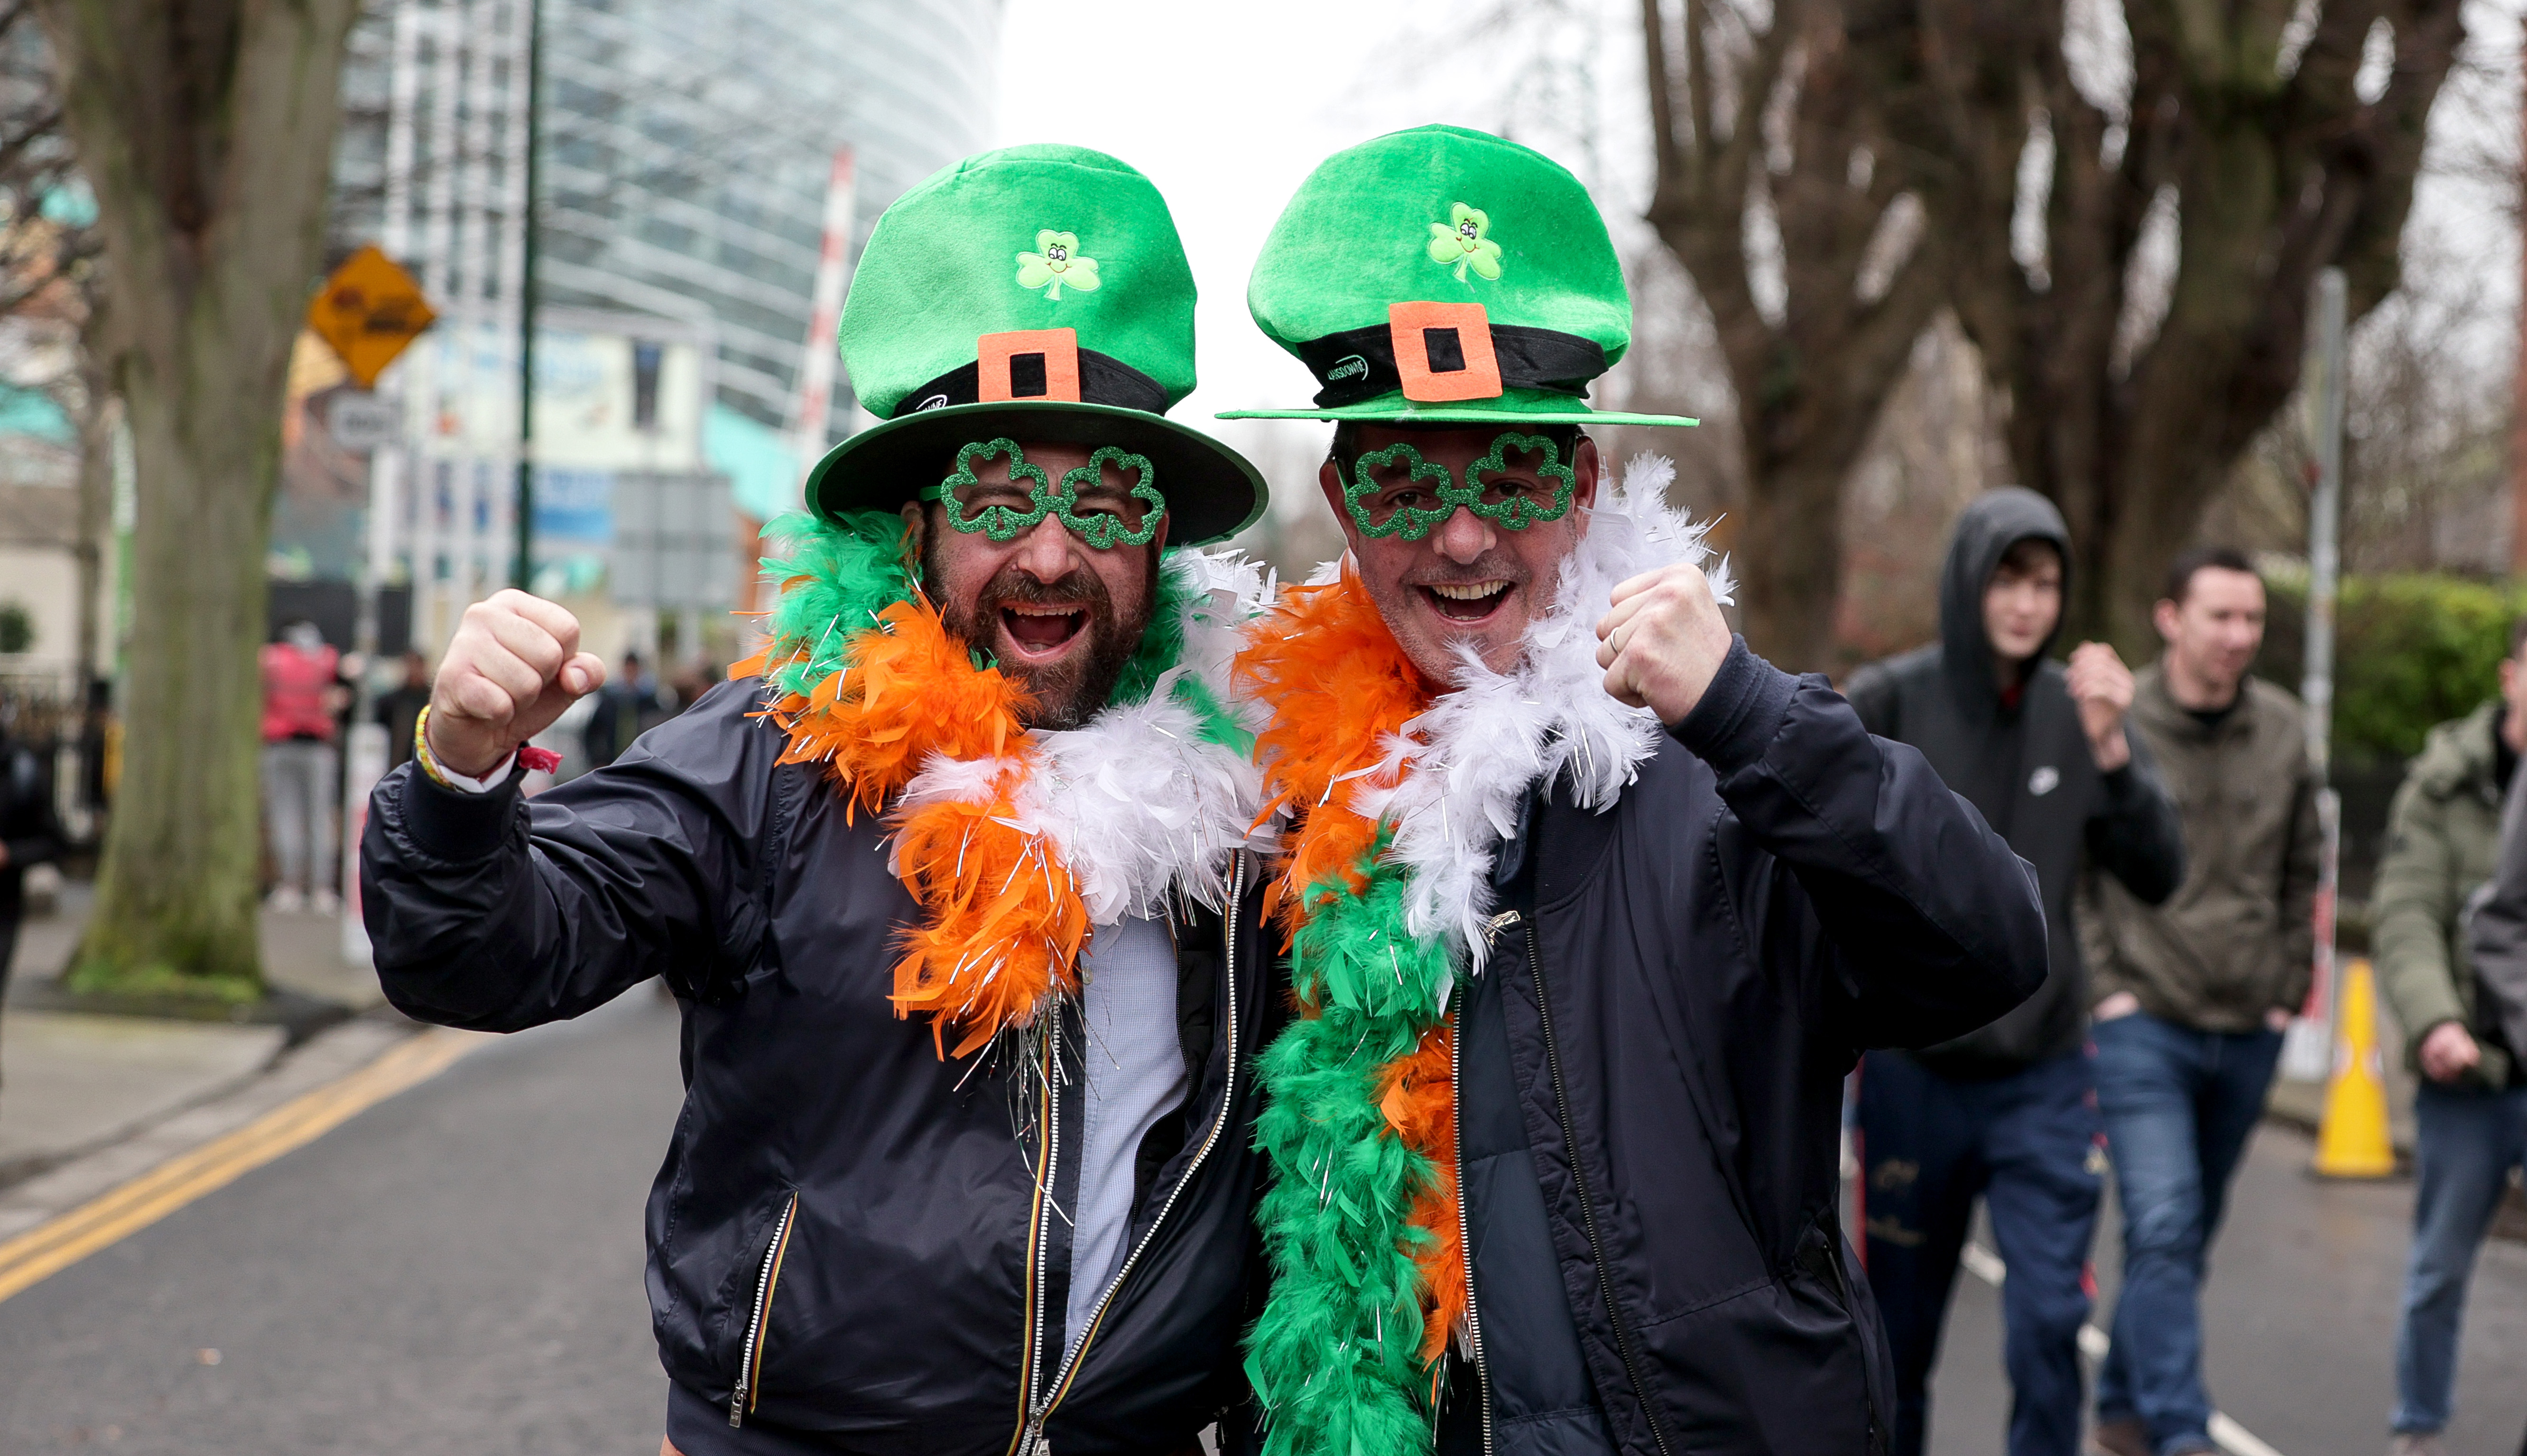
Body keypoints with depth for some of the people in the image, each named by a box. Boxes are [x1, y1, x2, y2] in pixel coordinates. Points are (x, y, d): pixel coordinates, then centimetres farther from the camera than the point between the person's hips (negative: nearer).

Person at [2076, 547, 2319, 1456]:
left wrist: (2288, 990, 9)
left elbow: (2302, 871, 15)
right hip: (2142, 1024, -5)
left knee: (2191, 1234, 13)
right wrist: (2102, 988, -8)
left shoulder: (2284, 730, 6)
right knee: (2163, 1228, -15)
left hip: (2249, 1033, 5)